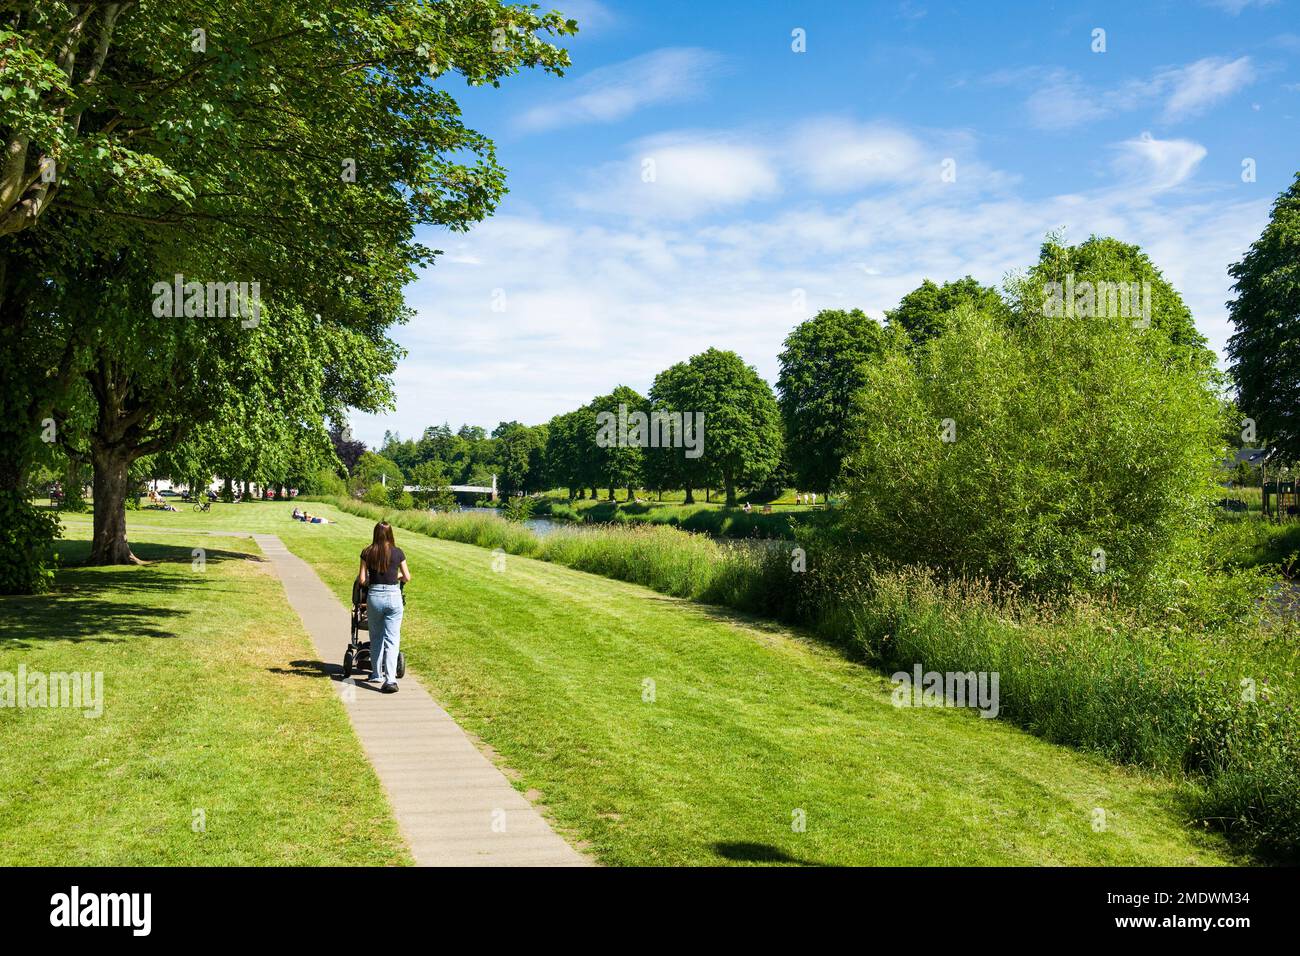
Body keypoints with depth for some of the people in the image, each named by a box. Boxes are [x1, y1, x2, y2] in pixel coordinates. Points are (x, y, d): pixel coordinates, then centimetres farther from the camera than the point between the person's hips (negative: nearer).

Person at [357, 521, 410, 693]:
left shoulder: (367, 553, -1)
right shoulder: (397, 553, -1)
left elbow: (362, 580, -1)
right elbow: (407, 578, 6)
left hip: (374, 596, 1)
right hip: (393, 596, -1)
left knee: (376, 638, 19)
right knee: (392, 640, -1)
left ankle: (376, 674, 29)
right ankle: (390, 680, -12)